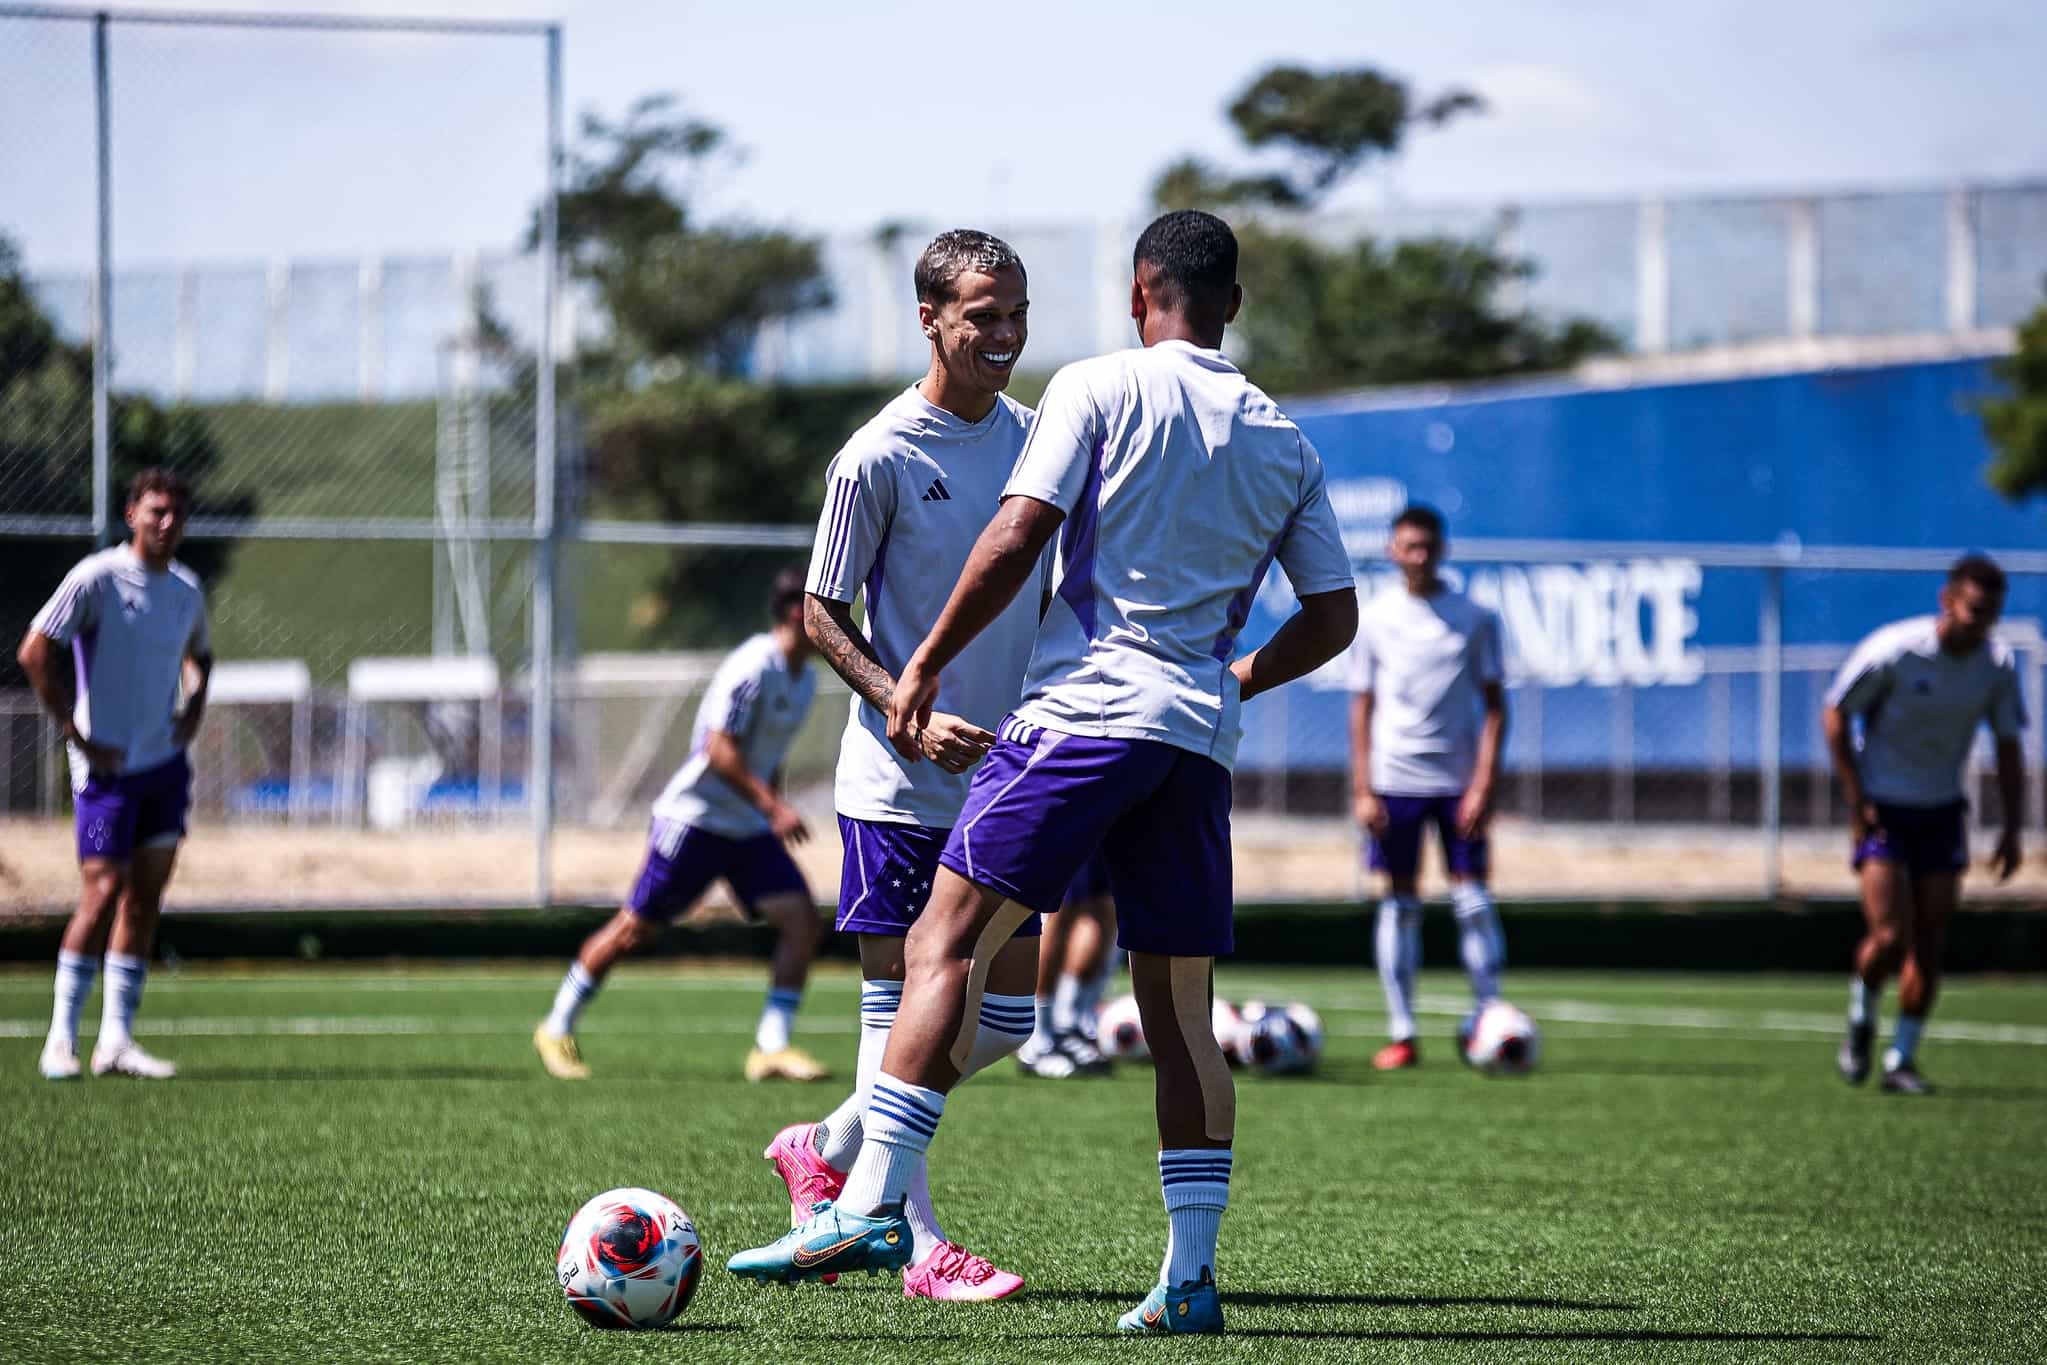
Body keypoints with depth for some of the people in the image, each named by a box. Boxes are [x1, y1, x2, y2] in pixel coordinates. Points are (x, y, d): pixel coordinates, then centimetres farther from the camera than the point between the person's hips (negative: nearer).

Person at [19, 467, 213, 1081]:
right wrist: (77, 735, -15)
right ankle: (61, 1040, -1)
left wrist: (194, 710, 9)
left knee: (146, 898, 4)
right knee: (103, 893, -11)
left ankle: (116, 1040, 9)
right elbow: (35, 652, -14)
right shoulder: (97, 578, -11)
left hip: (165, 764, 6)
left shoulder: (188, 591, 9)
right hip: (108, 766, -6)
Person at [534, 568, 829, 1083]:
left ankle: (771, 1048, -10)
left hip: (750, 828, 8)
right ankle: (556, 1029, 17)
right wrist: (773, 807, -27)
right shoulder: (752, 668, -19)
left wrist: (773, 814, 21)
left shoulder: (805, 678, 10)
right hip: (694, 816, -8)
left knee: (801, 921, -10)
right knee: (635, 929, 0)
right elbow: (720, 751, -24)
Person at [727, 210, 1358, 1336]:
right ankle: (1191, 1274, 4)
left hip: (1082, 706, -5)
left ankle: (871, 1201, -20)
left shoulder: (1098, 389, 1)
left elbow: (1016, 537, -8)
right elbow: (1333, 618, 17)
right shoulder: (1284, 442, 15)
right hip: (1200, 739, 5)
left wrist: (925, 665, 0)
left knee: (944, 946, -7)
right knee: (1181, 1013, 8)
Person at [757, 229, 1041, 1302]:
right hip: (899, 782, -6)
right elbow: (823, 616, -7)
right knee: (901, 1006, -4)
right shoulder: (877, 458, -10)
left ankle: (825, 1151, 24)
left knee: (1008, 1015, 7)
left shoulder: (1033, 437, 8)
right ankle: (924, 1249, -1)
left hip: (1005, 774, 7)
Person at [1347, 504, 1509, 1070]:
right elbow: (1362, 706, 7)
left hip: (1459, 782, -1)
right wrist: (1362, 789, 0)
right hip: (1394, 779, 1)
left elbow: (1494, 705, 2)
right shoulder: (1373, 618, 5)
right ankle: (1401, 1034, 4)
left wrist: (1484, 784, -8)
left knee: (1473, 899, -5)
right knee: (1399, 903, 1)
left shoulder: (1473, 618, 2)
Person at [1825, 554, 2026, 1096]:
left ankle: (1901, 1060, 13)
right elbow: (1835, 715, -8)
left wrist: (2012, 829, -1)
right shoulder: (1892, 651, -19)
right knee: (1889, 938, -15)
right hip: (1882, 809, -4)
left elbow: (2008, 750, 6)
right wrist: (1856, 802, -11)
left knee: (1928, 946, 1)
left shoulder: (1997, 665, -6)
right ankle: (1861, 1019, 15)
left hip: (1942, 812, 4)